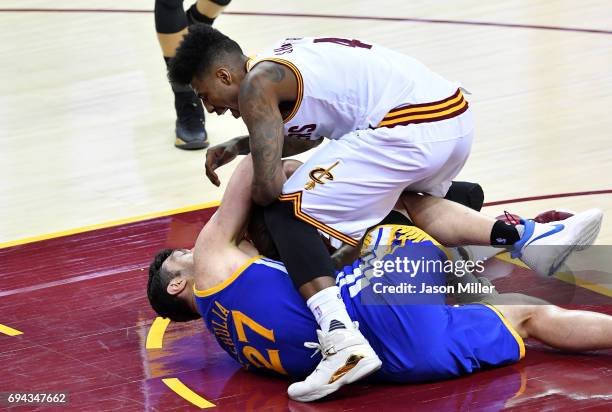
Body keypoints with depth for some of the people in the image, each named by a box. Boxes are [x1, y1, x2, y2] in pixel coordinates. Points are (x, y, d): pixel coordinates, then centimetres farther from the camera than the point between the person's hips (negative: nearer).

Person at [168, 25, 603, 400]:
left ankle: (343, 339, -24)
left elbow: (269, 185, -9)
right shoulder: (284, 61, 26)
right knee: (411, 201, 35)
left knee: (287, 212, -6)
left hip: (411, 127, -9)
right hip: (455, 112, 9)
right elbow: (309, 133, 45)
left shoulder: (257, 84, -1)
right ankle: (526, 235, 19)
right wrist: (239, 145, 34)